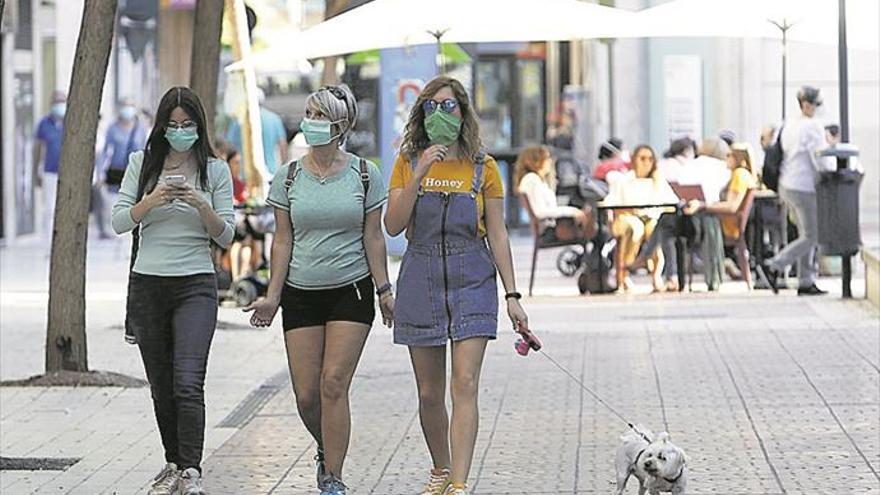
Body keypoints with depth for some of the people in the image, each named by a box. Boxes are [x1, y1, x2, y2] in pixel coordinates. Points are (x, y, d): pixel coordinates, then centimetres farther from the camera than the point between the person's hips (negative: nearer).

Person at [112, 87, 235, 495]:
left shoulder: (215, 170, 3)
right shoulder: (142, 163, 6)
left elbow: (225, 236, 1)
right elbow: (119, 222, 2)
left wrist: (202, 205, -17)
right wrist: (150, 202, -16)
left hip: (195, 285, -3)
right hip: (147, 285, 3)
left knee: (188, 383, -16)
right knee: (161, 386, 9)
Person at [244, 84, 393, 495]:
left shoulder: (364, 175, -1)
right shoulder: (288, 177, 3)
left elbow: (372, 237, 3)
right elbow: (283, 240, 4)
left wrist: (384, 290, -1)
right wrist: (273, 296, -2)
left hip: (351, 291, -2)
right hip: (301, 293, 2)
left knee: (333, 383, -13)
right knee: (306, 395, -1)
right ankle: (327, 451, 29)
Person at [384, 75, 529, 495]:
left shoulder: (483, 167, 2)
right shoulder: (408, 164, 4)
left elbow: (497, 235, 4)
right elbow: (393, 225, -6)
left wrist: (512, 295, 0)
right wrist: (419, 176, -16)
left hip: (471, 278, -1)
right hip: (421, 278, 2)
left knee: (465, 384, -13)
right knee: (429, 393, 8)